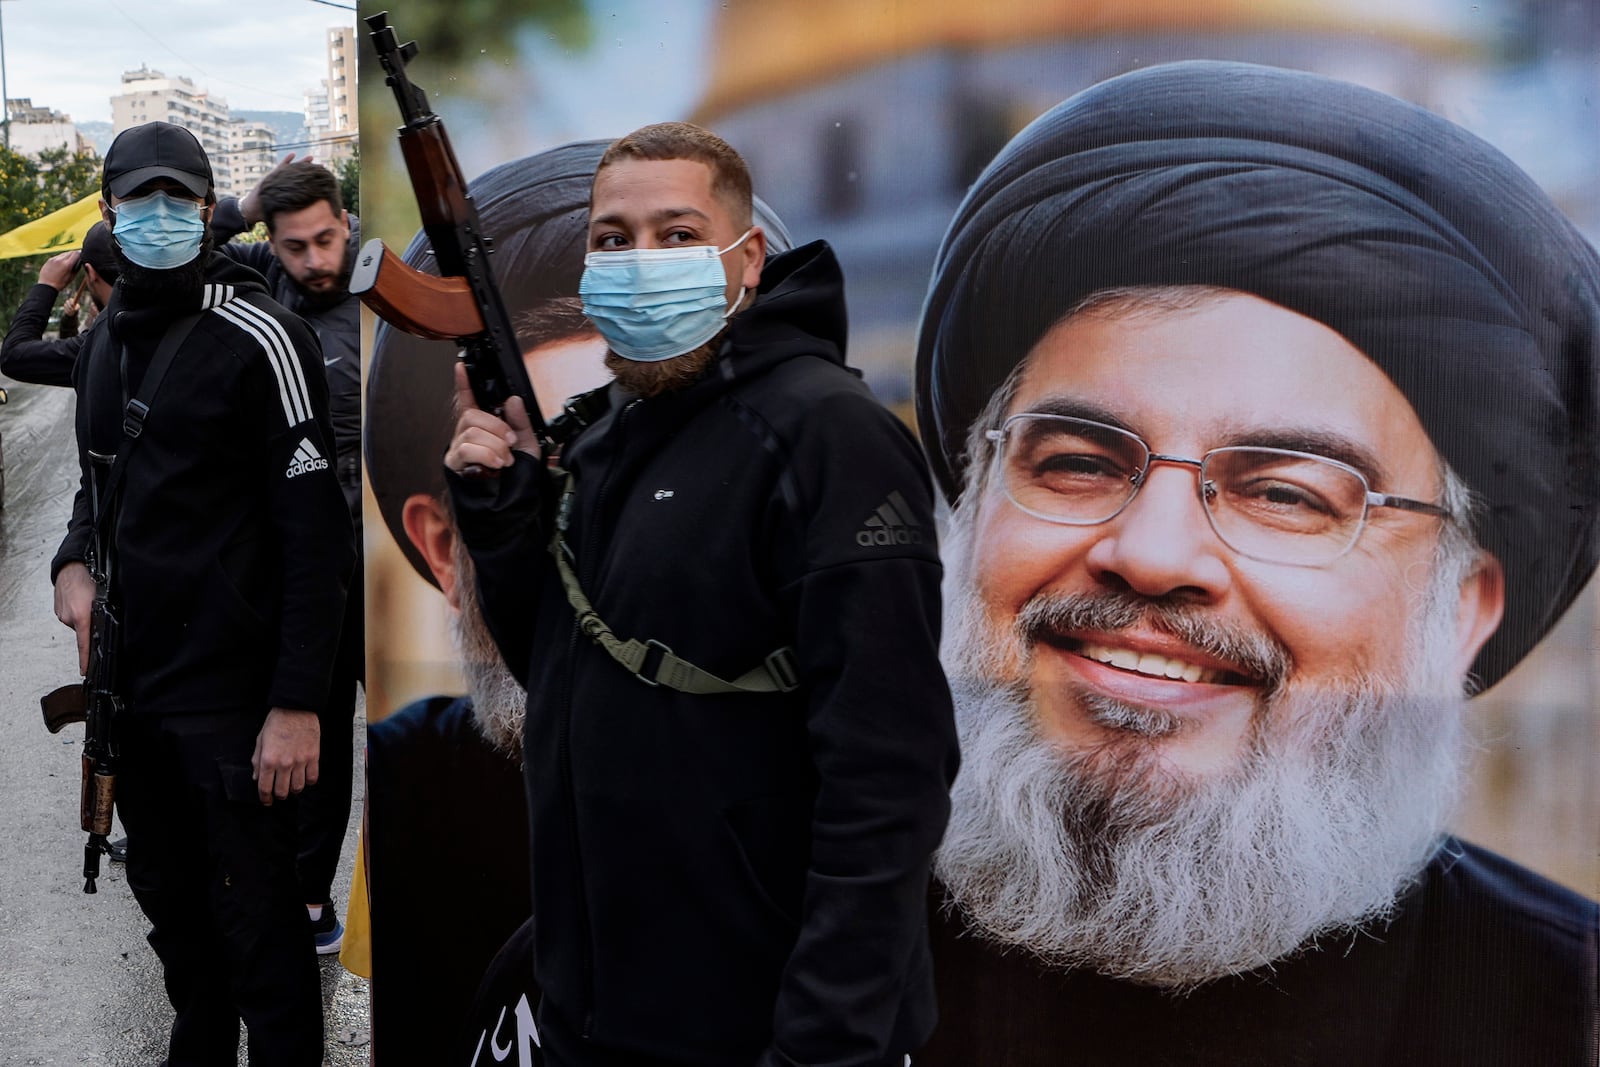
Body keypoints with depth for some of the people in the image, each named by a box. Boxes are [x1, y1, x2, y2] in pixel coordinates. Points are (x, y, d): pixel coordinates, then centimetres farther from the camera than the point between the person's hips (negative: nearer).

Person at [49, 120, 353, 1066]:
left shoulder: (258, 339, -12)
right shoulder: (104, 342, 12)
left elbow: (316, 529, -15)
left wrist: (297, 702, -20)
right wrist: (75, 560, 2)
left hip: (229, 694, -7)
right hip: (128, 675, 8)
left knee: (258, 918, 2)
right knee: (171, 902, 20)